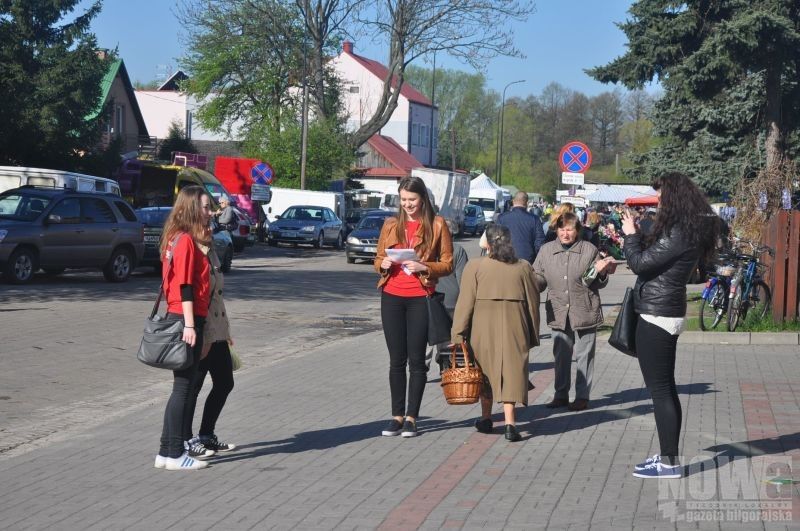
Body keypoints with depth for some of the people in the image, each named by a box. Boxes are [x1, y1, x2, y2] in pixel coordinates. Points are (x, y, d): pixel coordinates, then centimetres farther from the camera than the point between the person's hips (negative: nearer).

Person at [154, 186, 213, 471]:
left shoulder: (181, 239, 15)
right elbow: (185, 286, -19)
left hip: (187, 320, 10)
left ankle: (184, 445, 22)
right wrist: (189, 325, -22)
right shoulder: (185, 240, -14)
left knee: (187, 385, 15)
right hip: (187, 321, -10)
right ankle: (172, 454, -2)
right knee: (183, 387, -6)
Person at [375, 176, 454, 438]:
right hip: (392, 297, 3)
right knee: (396, 359, 6)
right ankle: (397, 415, 13)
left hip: (420, 298, -3)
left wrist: (424, 267, -16)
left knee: (417, 360, 0)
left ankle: (411, 417, 7)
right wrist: (383, 264, -7)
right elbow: (378, 260, 16)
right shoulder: (391, 225, 11)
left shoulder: (437, 225, 1)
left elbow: (447, 264, 0)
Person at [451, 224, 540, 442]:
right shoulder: (523, 267, 4)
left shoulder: (474, 266, -3)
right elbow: (532, 303, 8)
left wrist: (458, 335, -2)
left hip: (483, 329, -1)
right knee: (511, 372, 2)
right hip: (514, 330, 1)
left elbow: (465, 303, -5)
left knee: (486, 371, 15)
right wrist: (532, 336, 17)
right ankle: (509, 422, -8)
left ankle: (486, 418, 26)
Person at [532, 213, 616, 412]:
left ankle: (582, 396, 12)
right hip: (559, 313, 3)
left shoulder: (589, 250, -1)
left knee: (584, 356, 3)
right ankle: (561, 395, 22)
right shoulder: (547, 250, 5)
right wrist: (530, 280, -11)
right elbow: (539, 279, 10)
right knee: (561, 356, 12)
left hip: (584, 312, -3)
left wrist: (601, 273, -15)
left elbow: (600, 284, 6)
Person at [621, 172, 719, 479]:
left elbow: (639, 263, -20)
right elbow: (653, 255, 15)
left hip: (656, 316, -10)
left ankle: (669, 462, 0)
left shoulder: (678, 233, -20)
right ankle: (669, 455, 23)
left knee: (660, 390, -5)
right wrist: (637, 236, 4)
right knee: (666, 388, 15)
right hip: (667, 314, 10)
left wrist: (630, 234, -5)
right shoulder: (691, 229, 11)